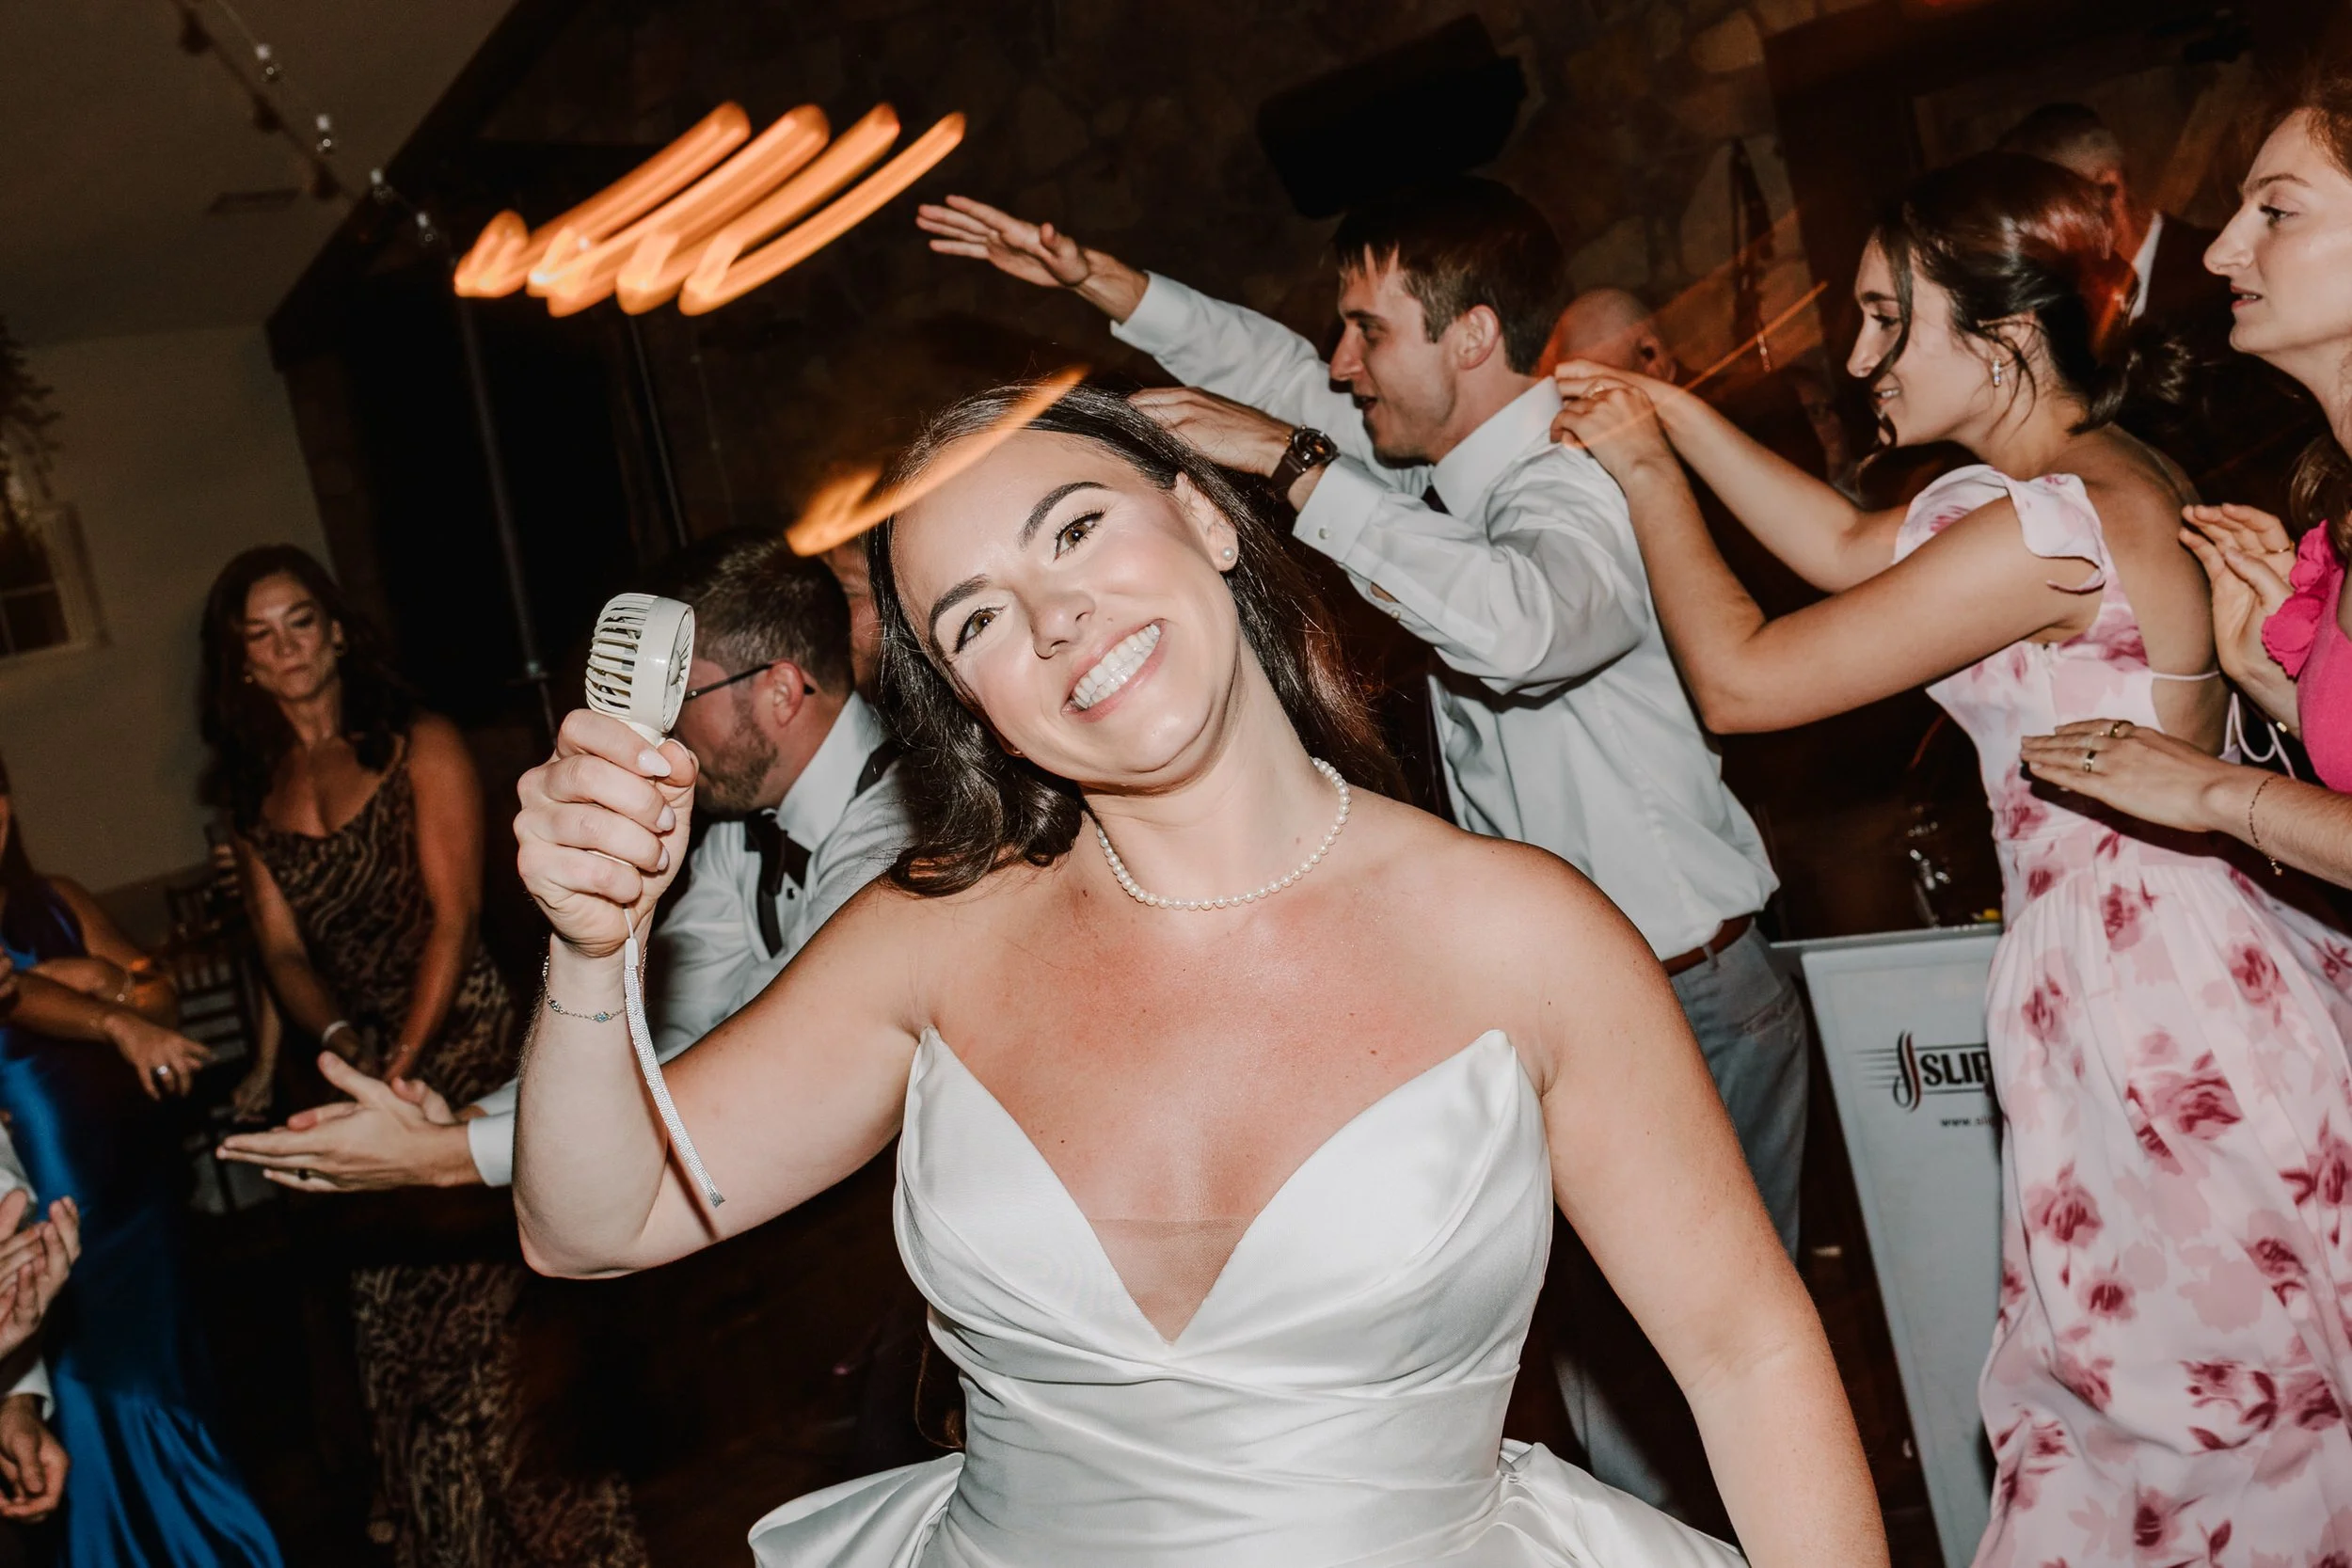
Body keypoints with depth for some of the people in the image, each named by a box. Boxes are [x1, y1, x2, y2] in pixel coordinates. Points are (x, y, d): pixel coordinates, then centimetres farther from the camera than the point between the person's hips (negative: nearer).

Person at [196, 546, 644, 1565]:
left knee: (461, 1301, -9)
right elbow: (283, 949, 8)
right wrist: (338, 1041, -11)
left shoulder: (419, 747, 2)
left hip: (459, 1041, -4)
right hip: (357, 1064, 4)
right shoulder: (254, 792, 15)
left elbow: (453, 914, -6)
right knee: (389, 1317, -2)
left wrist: (406, 1059, -15)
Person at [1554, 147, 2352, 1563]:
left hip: (2150, 998, -10)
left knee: (2175, 1438, 6)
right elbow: (1854, 548, 19)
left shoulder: (2042, 529, -23)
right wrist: (1676, 414, 15)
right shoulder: (2116, 473, 8)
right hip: (2198, 962, 10)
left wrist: (1646, 471, -3)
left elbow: (1738, 677, -17)